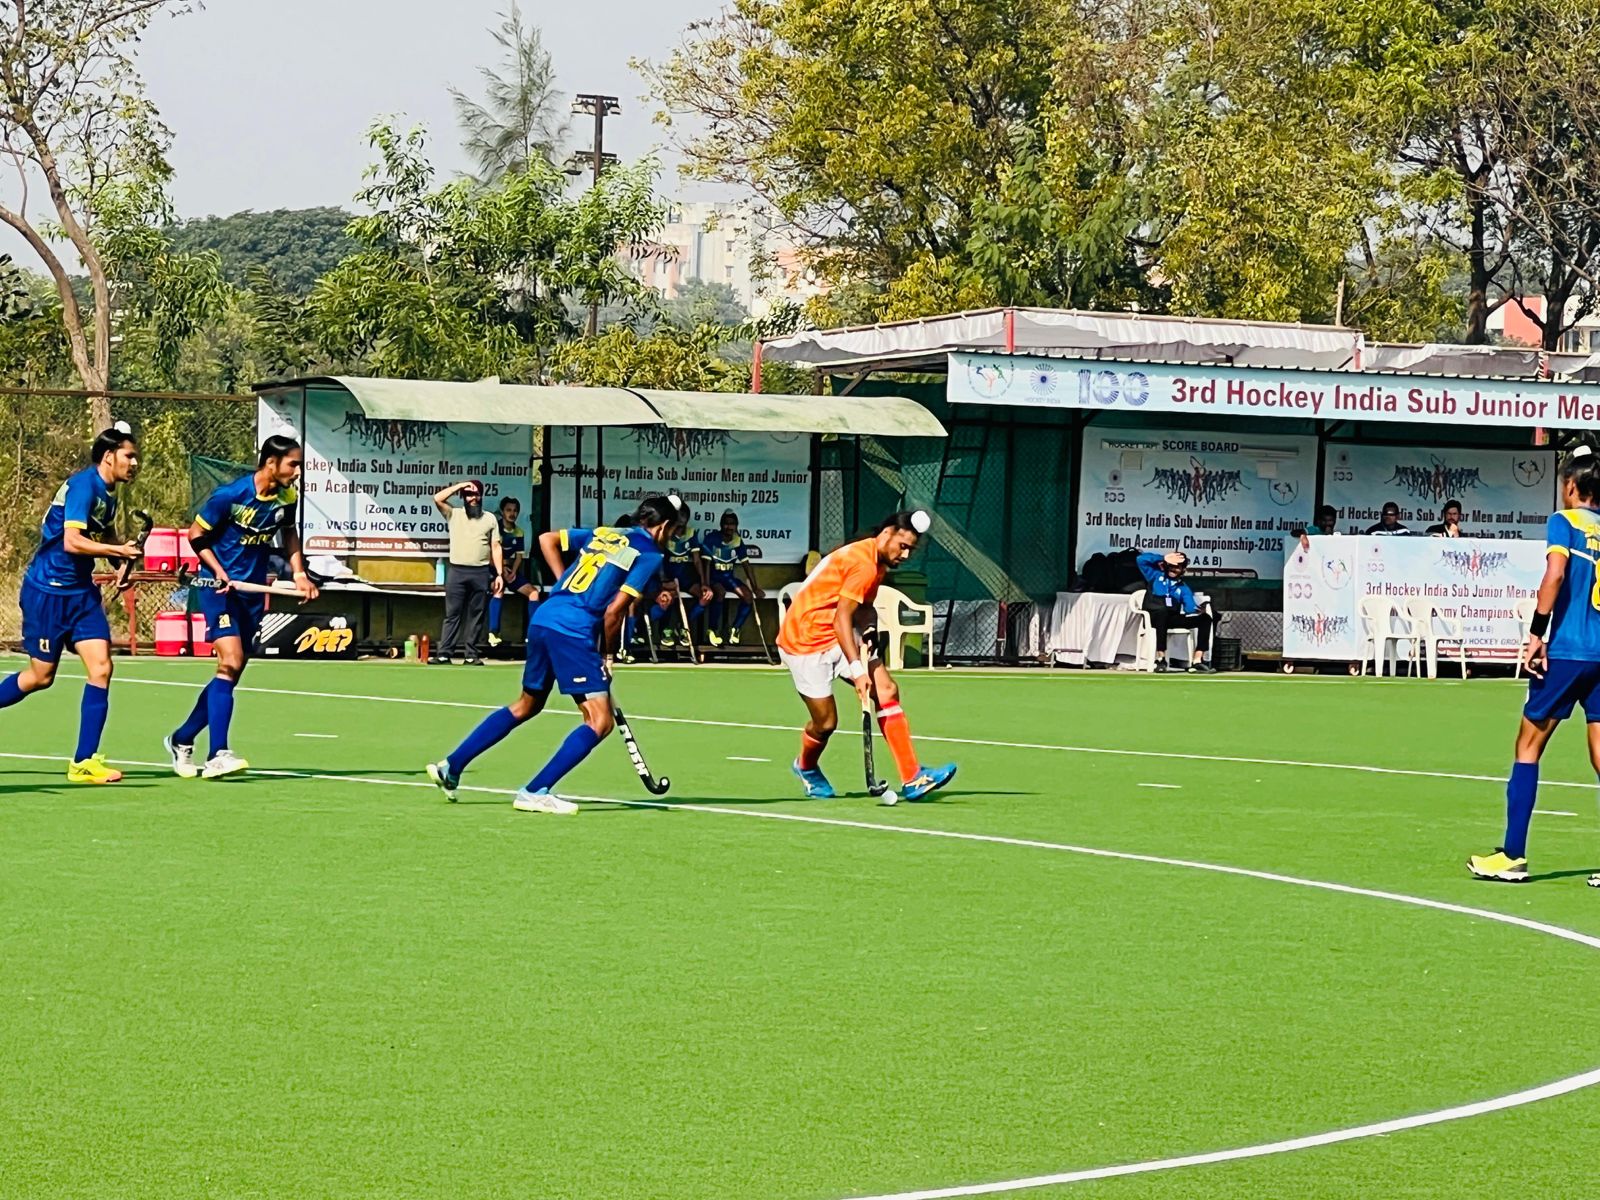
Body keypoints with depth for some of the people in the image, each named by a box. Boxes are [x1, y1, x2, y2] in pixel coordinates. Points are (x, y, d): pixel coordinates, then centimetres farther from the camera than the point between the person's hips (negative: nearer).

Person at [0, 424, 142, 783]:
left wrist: (126, 550, 5)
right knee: (41, 676, 2)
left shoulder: (107, 493, 8)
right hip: (48, 591, -8)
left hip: (81, 592, 8)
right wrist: (119, 550, -23)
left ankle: (83, 762, -4)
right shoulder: (83, 484, -18)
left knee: (100, 667, -6)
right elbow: (72, 541, -27)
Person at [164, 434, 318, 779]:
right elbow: (196, 535, -6)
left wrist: (299, 573, 7)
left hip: (253, 592, 7)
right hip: (220, 586, -7)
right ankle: (217, 755, -23)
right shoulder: (230, 495, -16)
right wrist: (218, 570, -18)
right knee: (231, 661, -21)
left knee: (232, 673, 9)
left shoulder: (287, 497, 0)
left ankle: (182, 740, 27)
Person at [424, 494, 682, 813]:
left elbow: (547, 539, 24)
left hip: (543, 618, 8)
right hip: (574, 631, -8)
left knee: (527, 705, 25)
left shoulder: (602, 533, 20)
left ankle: (451, 766, 28)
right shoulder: (650, 555, -1)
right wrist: (608, 655, 5)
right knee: (599, 722, -4)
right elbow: (614, 610, -8)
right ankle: (535, 792, -10)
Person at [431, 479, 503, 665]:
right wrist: (460, 485, -5)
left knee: (476, 615, 3)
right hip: (457, 571, -1)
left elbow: (495, 547, 9)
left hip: (481, 573, 1)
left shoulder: (490, 518, 12)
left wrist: (499, 574, 2)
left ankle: (471, 655, 7)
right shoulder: (454, 514, 9)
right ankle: (443, 654, -4)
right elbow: (437, 498, -7)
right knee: (452, 614, -2)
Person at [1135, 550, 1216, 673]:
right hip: (1154, 617, -4)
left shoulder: (1183, 588, 17)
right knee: (1162, 609, -41)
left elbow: (1189, 607, 1)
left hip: (1173, 620, 4)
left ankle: (1197, 660, -26)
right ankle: (1161, 659, -42)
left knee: (1205, 618, -13)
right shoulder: (1156, 576, 12)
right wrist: (1163, 558, 0)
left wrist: (1197, 609, -23)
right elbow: (1141, 559, -1)